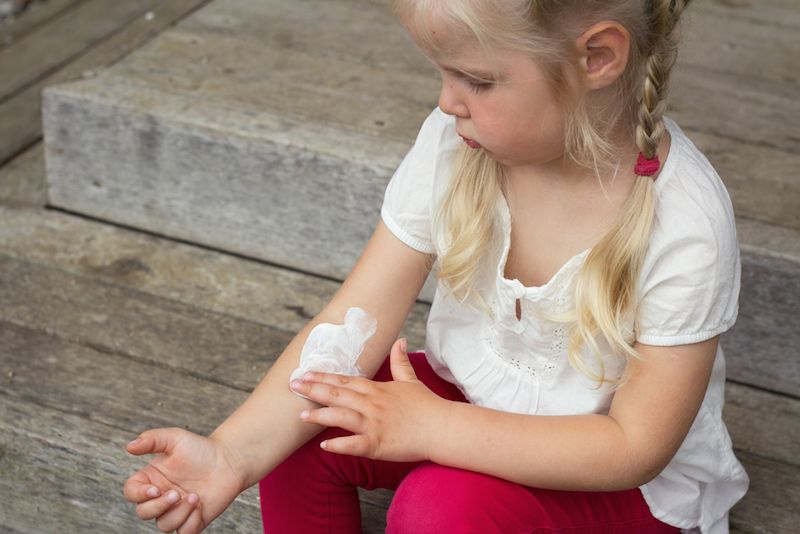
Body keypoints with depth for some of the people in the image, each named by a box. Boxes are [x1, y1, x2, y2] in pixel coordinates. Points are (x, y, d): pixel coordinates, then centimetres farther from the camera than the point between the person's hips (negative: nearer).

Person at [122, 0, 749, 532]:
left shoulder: (685, 225, -29)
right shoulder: (454, 142, -15)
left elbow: (636, 445, -25)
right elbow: (352, 322, -16)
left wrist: (430, 426, -30)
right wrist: (231, 454, -29)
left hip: (628, 482, -4)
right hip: (473, 394, 5)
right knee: (298, 434, -18)